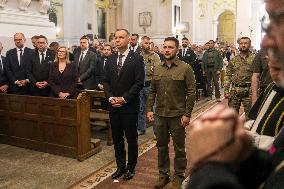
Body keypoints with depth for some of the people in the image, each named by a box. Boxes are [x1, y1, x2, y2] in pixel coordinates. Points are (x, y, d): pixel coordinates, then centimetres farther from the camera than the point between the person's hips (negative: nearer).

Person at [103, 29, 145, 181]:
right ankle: (120, 166, 29)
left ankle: (131, 167, 23)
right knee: (117, 138, 13)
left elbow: (139, 82, -12)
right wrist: (110, 97, -6)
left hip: (129, 106, -5)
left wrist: (124, 98, -15)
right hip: (113, 105, 5)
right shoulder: (110, 59, 10)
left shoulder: (136, 59, -6)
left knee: (131, 138, 7)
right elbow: (106, 81, 10)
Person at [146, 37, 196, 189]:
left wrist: (187, 114, -12)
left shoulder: (185, 68, -7)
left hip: (177, 115, -4)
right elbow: (152, 91, 10)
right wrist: (149, 109, 2)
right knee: (161, 146, 15)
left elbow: (191, 92, -9)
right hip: (160, 115, 4)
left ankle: (178, 176, 26)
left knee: (179, 148, 9)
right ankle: (163, 174, 31)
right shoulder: (157, 69, 6)